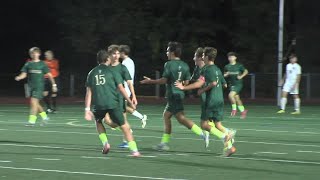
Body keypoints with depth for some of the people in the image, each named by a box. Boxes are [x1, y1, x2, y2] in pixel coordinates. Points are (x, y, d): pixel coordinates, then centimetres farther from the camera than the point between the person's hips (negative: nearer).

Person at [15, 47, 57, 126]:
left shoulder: (42, 64, 0)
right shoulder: (28, 64, 7)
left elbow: (49, 75, 4)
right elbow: (24, 74, 3)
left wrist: (54, 85, 4)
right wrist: (19, 77, -19)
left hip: (39, 86, -5)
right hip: (31, 86, 5)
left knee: (34, 101, -16)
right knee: (35, 104, 11)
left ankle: (32, 120, -16)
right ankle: (44, 117, 30)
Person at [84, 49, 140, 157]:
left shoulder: (92, 73, 12)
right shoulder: (112, 71, 4)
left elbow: (89, 92, 8)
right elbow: (121, 88, 0)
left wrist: (87, 109, 6)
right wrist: (130, 102, 7)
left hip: (98, 104, 2)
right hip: (113, 103, -2)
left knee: (98, 122, 30)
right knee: (124, 126, 3)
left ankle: (105, 142, 10)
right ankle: (134, 150, -5)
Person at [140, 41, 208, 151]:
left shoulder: (169, 64, -12)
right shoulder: (185, 66, 8)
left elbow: (164, 80, -14)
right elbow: (186, 82, 9)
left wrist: (150, 81, -2)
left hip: (172, 95, -8)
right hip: (180, 94, 8)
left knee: (181, 118, -11)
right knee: (166, 116, 15)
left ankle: (202, 134, -22)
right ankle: (164, 143, 16)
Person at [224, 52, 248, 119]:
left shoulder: (239, 65, -4)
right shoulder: (227, 67, 5)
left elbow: (246, 71, 6)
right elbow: (225, 75, 15)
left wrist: (241, 76, -8)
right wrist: (226, 74, -8)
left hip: (238, 84, -5)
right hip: (231, 84, 5)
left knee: (231, 95, -23)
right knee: (237, 98, 8)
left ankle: (234, 109, -5)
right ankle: (243, 111, 25)